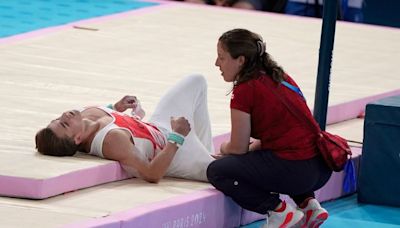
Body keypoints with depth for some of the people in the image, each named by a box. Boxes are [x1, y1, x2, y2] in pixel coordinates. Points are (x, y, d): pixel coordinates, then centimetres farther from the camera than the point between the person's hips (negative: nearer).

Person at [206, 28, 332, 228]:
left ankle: (280, 211, -6)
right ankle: (308, 204, 15)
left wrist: (224, 148, 18)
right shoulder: (280, 77, 16)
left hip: (294, 171, -9)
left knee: (216, 171, 0)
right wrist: (254, 146, 20)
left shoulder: (245, 90, -9)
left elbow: (238, 148, -3)